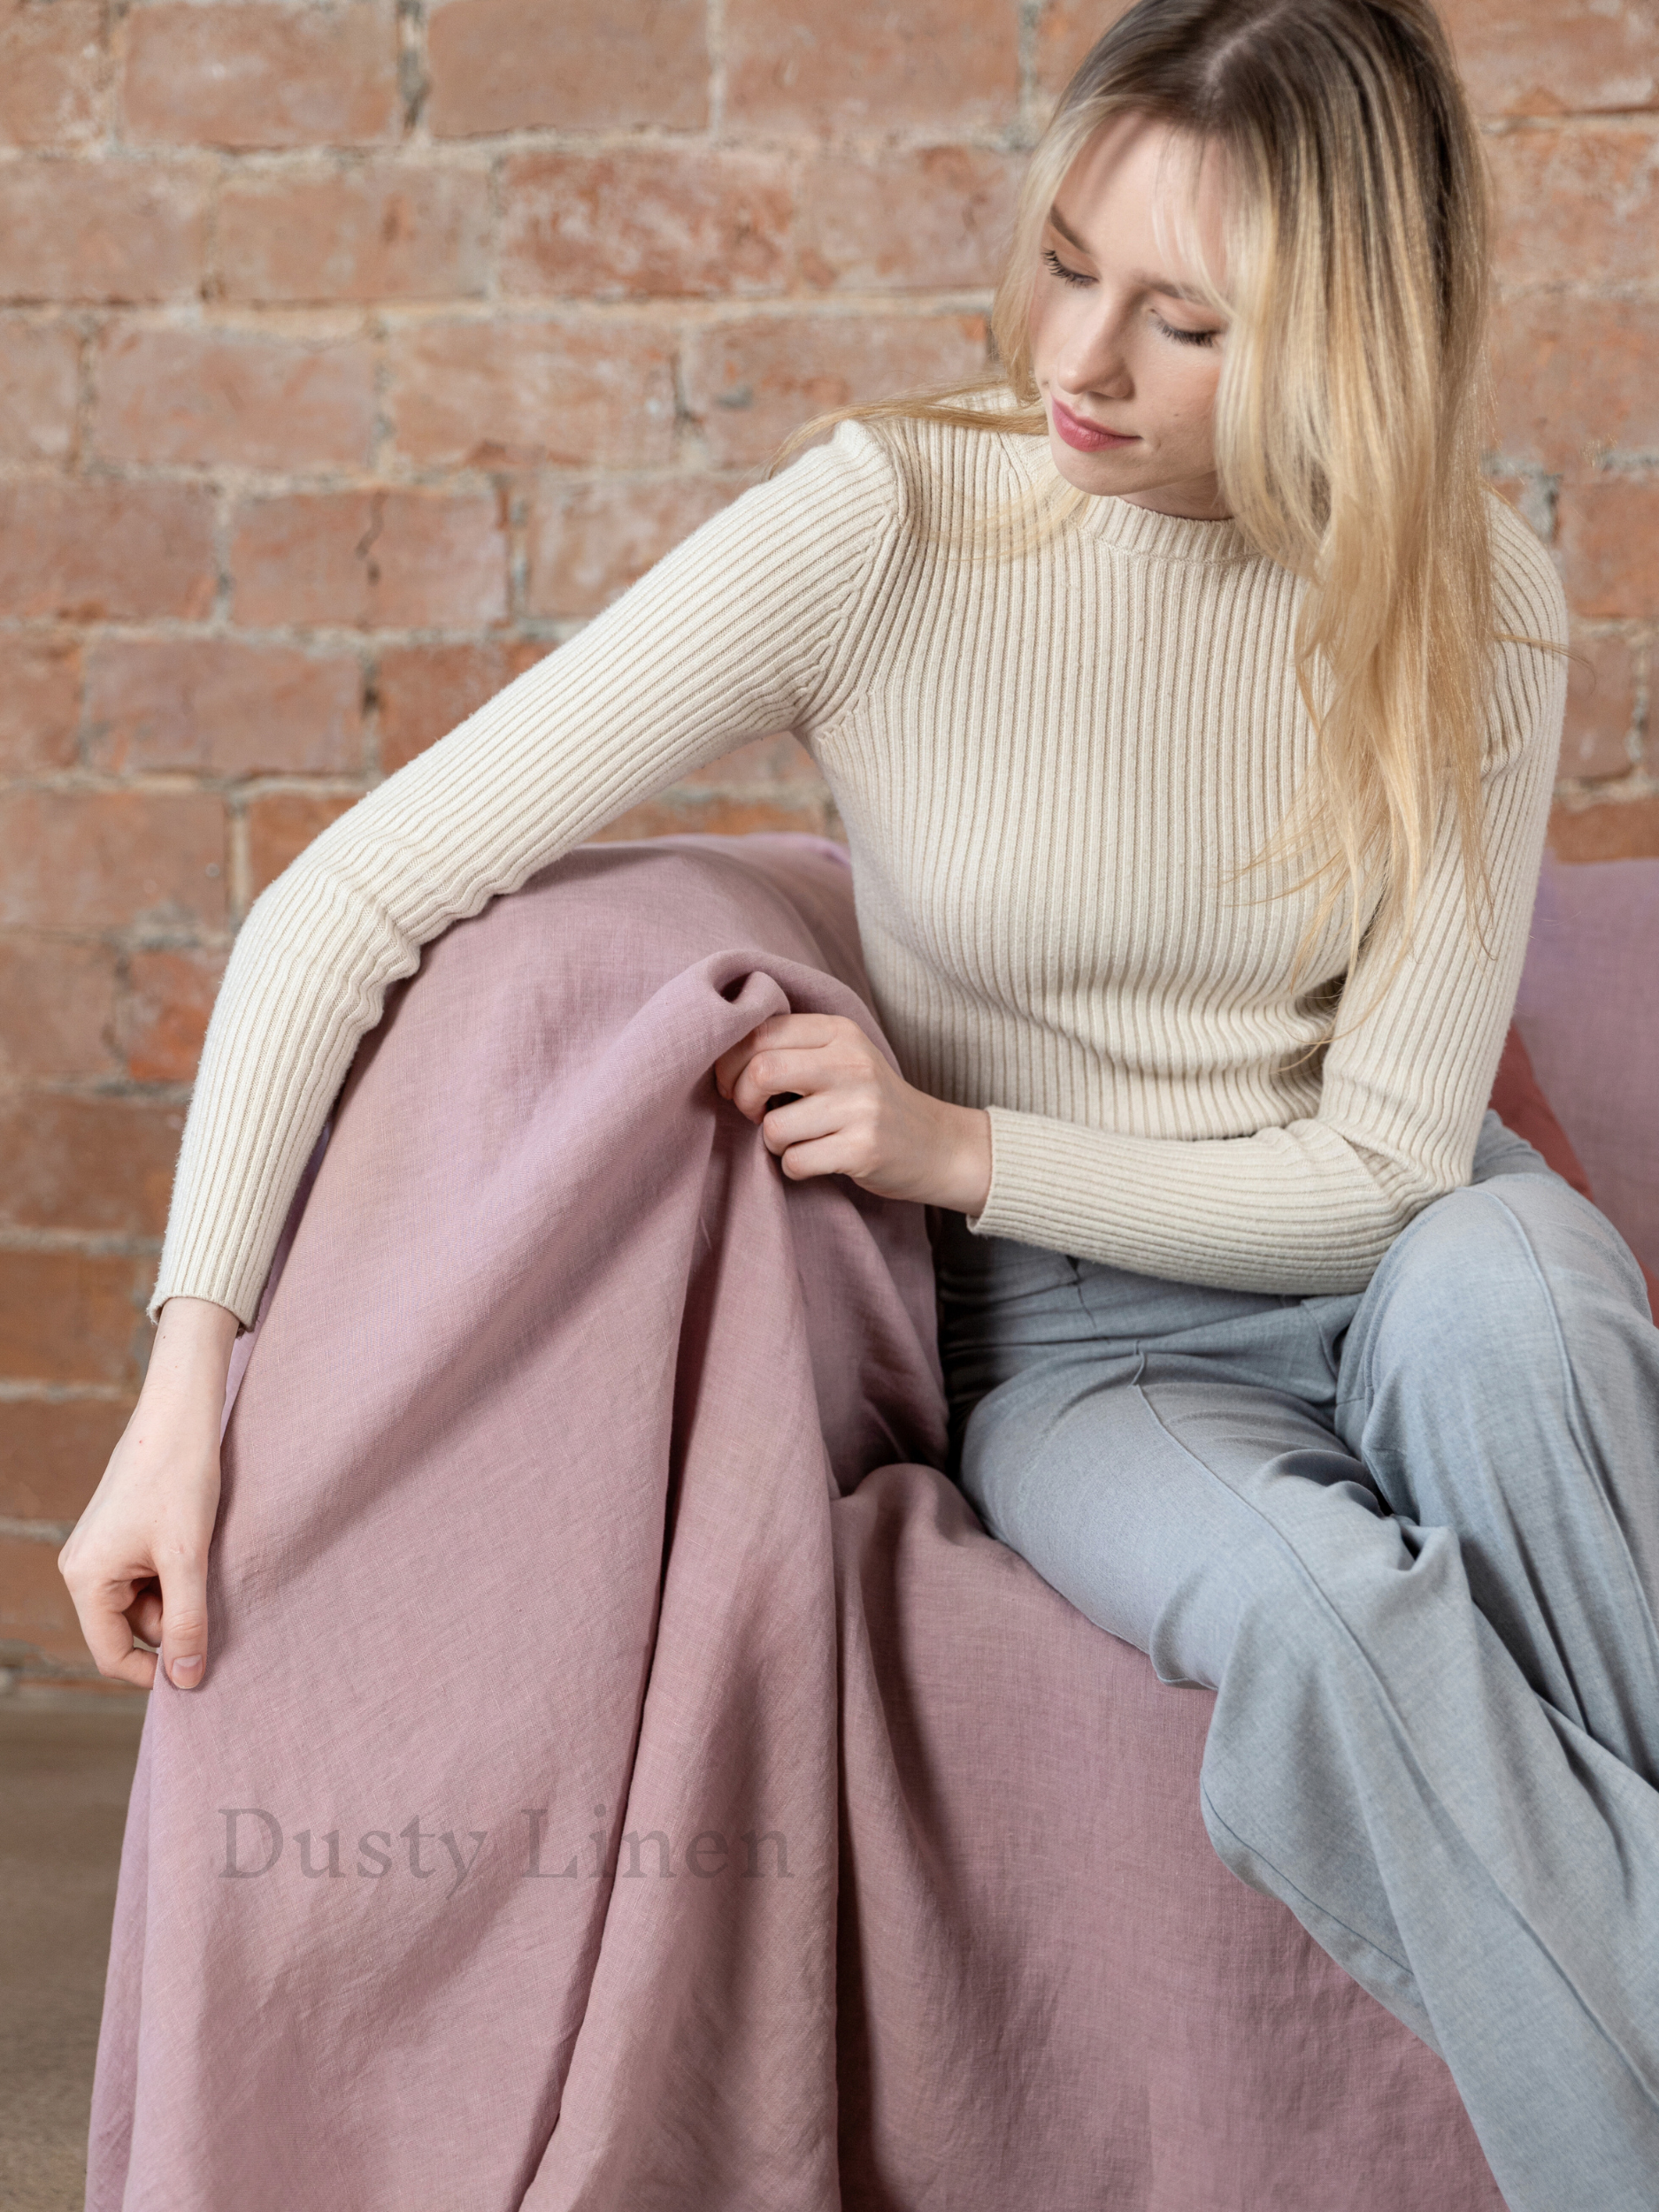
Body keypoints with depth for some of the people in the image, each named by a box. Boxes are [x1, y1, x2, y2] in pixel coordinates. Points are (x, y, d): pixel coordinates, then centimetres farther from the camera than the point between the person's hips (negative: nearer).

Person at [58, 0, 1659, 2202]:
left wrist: (961, 1150, -19)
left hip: (1390, 1260, 2)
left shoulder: (1468, 606, -10)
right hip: (1065, 1336, -1)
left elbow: (1388, 1158, -7)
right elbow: (361, 892, -18)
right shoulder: (885, 530, -17)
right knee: (1331, 1611, -35)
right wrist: (188, 1379, -27)